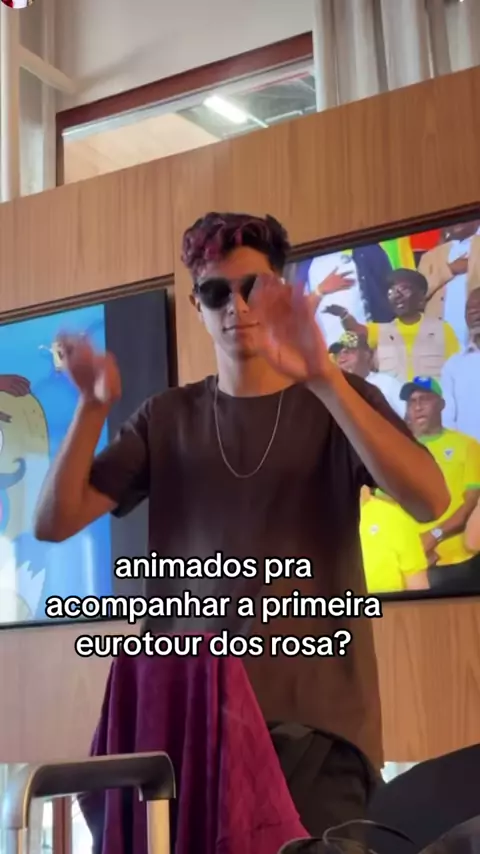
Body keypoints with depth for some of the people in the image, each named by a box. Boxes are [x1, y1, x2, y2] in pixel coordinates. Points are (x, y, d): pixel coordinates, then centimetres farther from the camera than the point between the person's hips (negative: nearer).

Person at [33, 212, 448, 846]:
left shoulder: (342, 402, 4)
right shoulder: (167, 419, 11)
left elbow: (429, 501, -14)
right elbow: (53, 522, 2)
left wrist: (322, 378, -25)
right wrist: (95, 405, -14)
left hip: (312, 714, -1)